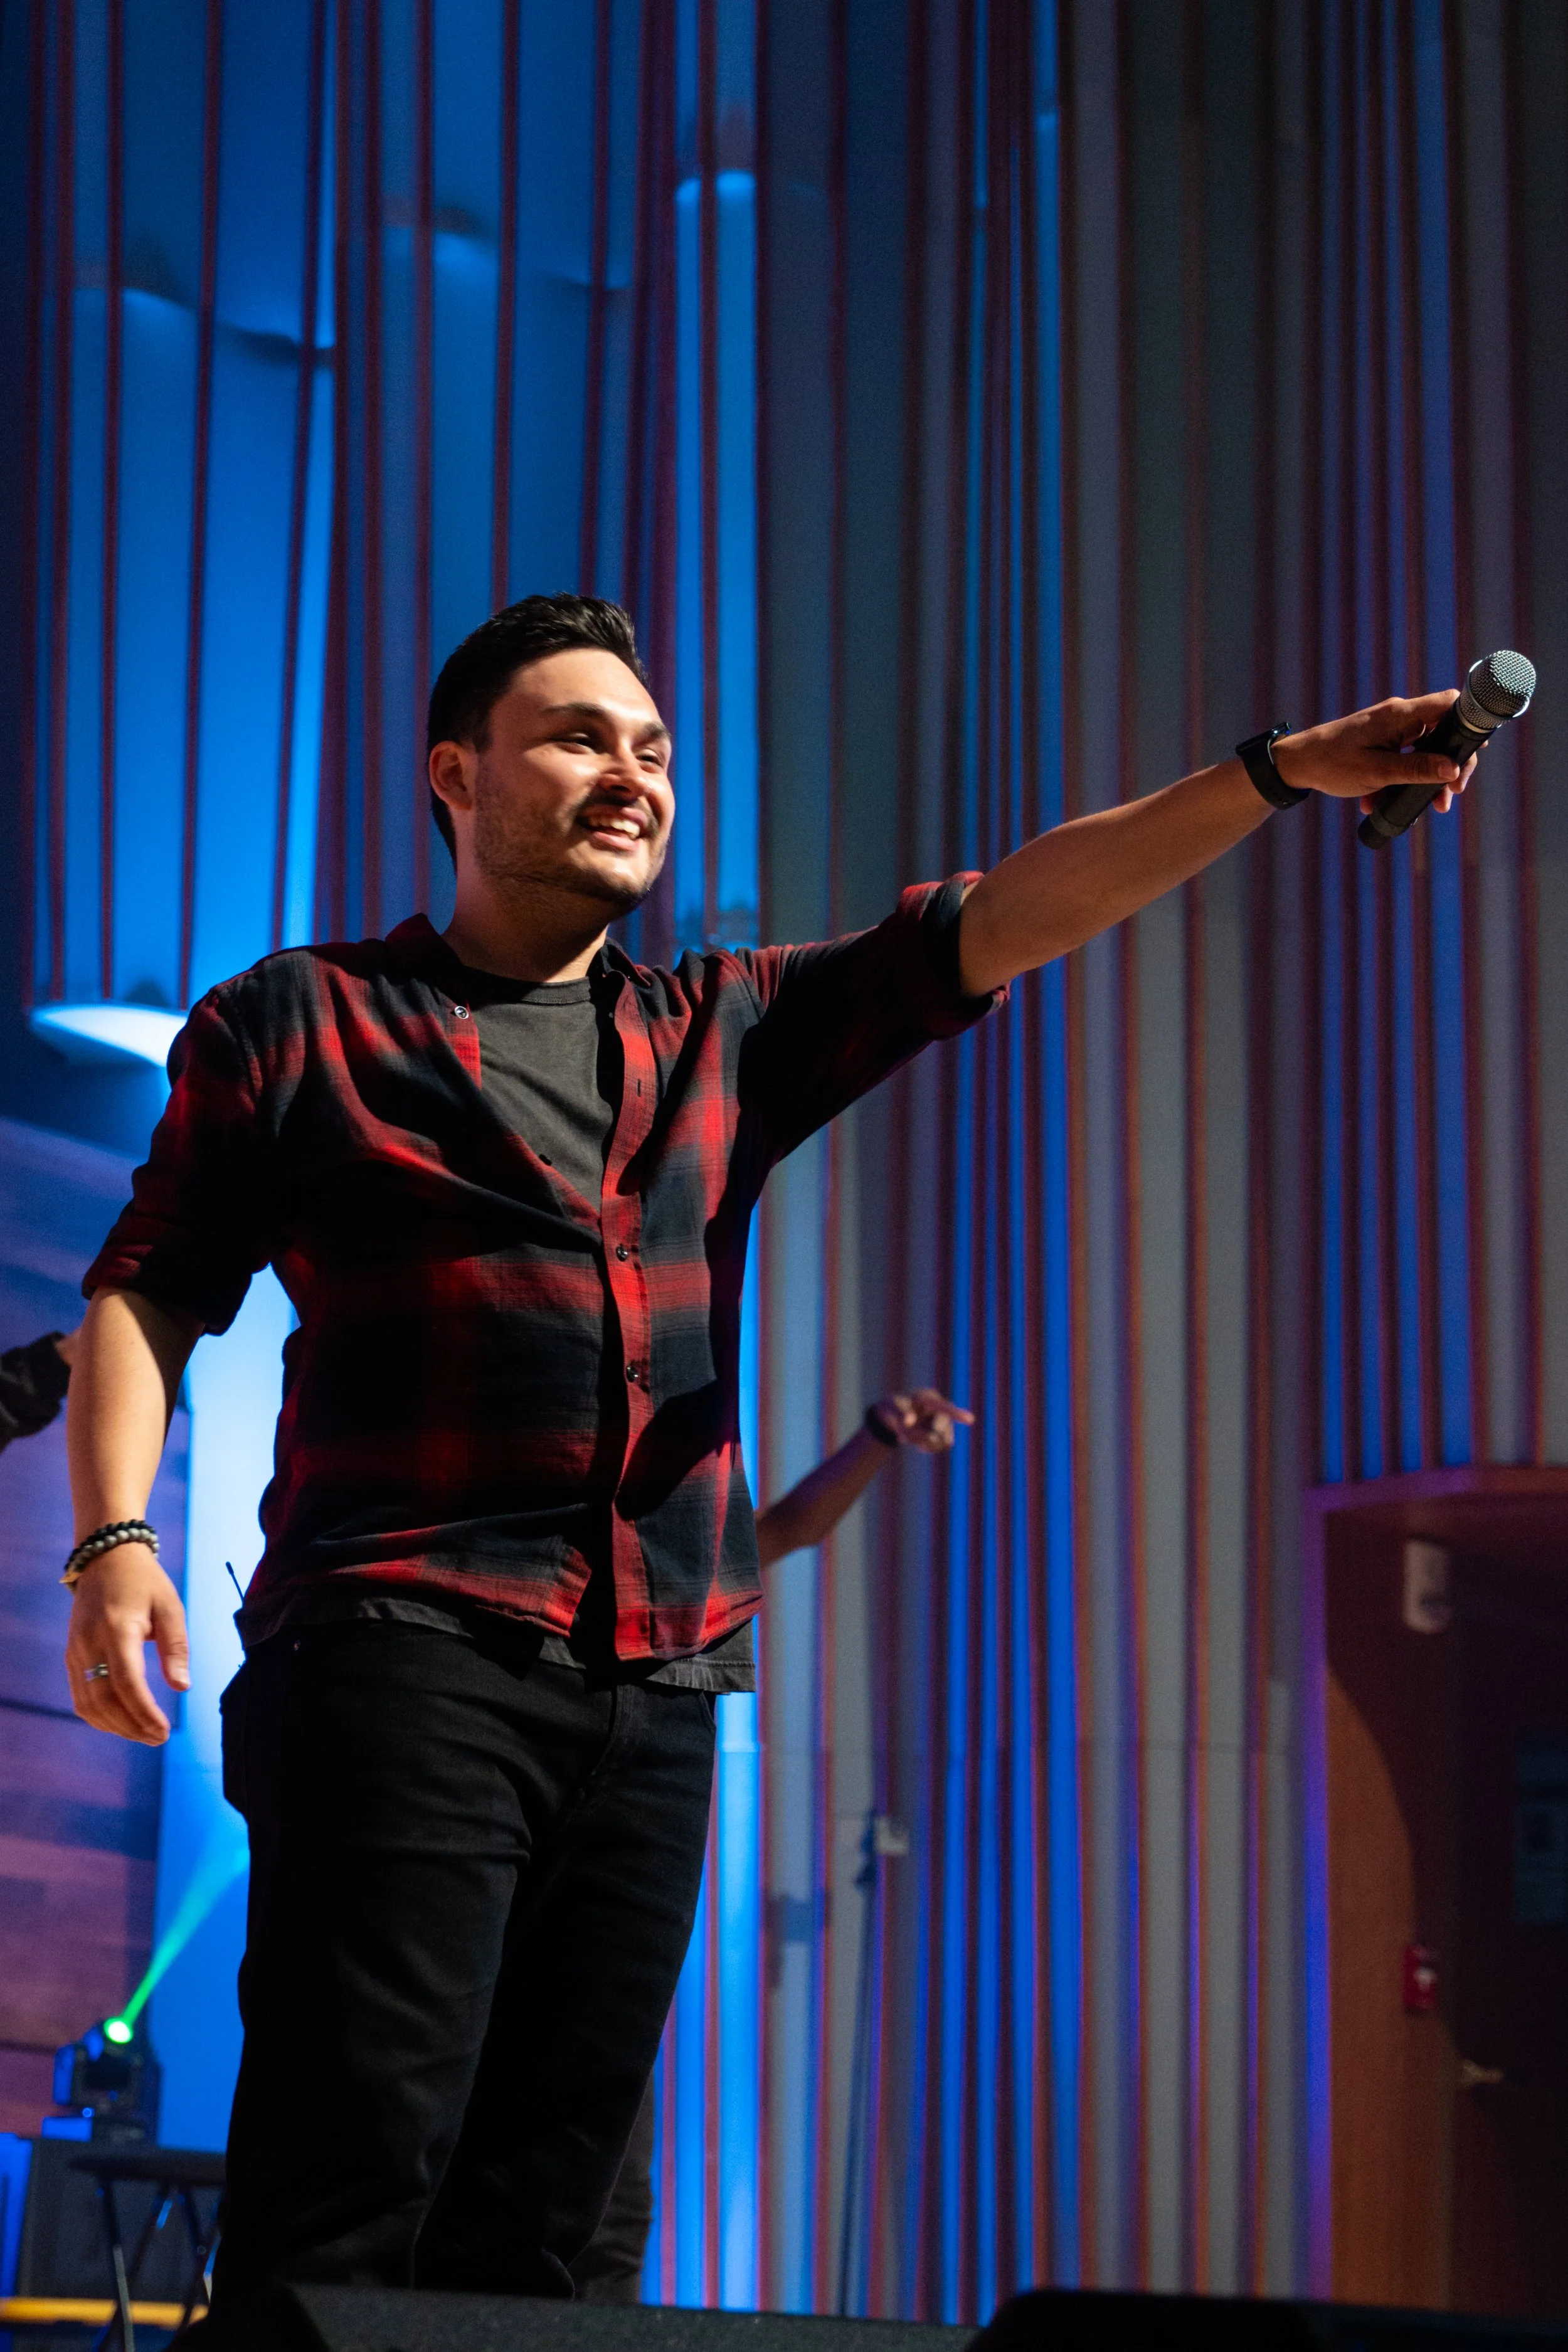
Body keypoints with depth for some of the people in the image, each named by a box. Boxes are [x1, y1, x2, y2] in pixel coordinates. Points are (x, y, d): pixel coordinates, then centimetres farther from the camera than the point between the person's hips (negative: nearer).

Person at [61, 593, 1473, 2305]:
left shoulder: (724, 1034, 21)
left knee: (535, 2214, 2)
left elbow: (992, 923, 14)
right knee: (352, 2180, -15)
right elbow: (148, 1289, 7)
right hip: (403, 1651, -5)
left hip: (653, 1699, 5)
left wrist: (1274, 778, 4)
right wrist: (114, 1537, -10)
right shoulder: (304, 1021, 9)